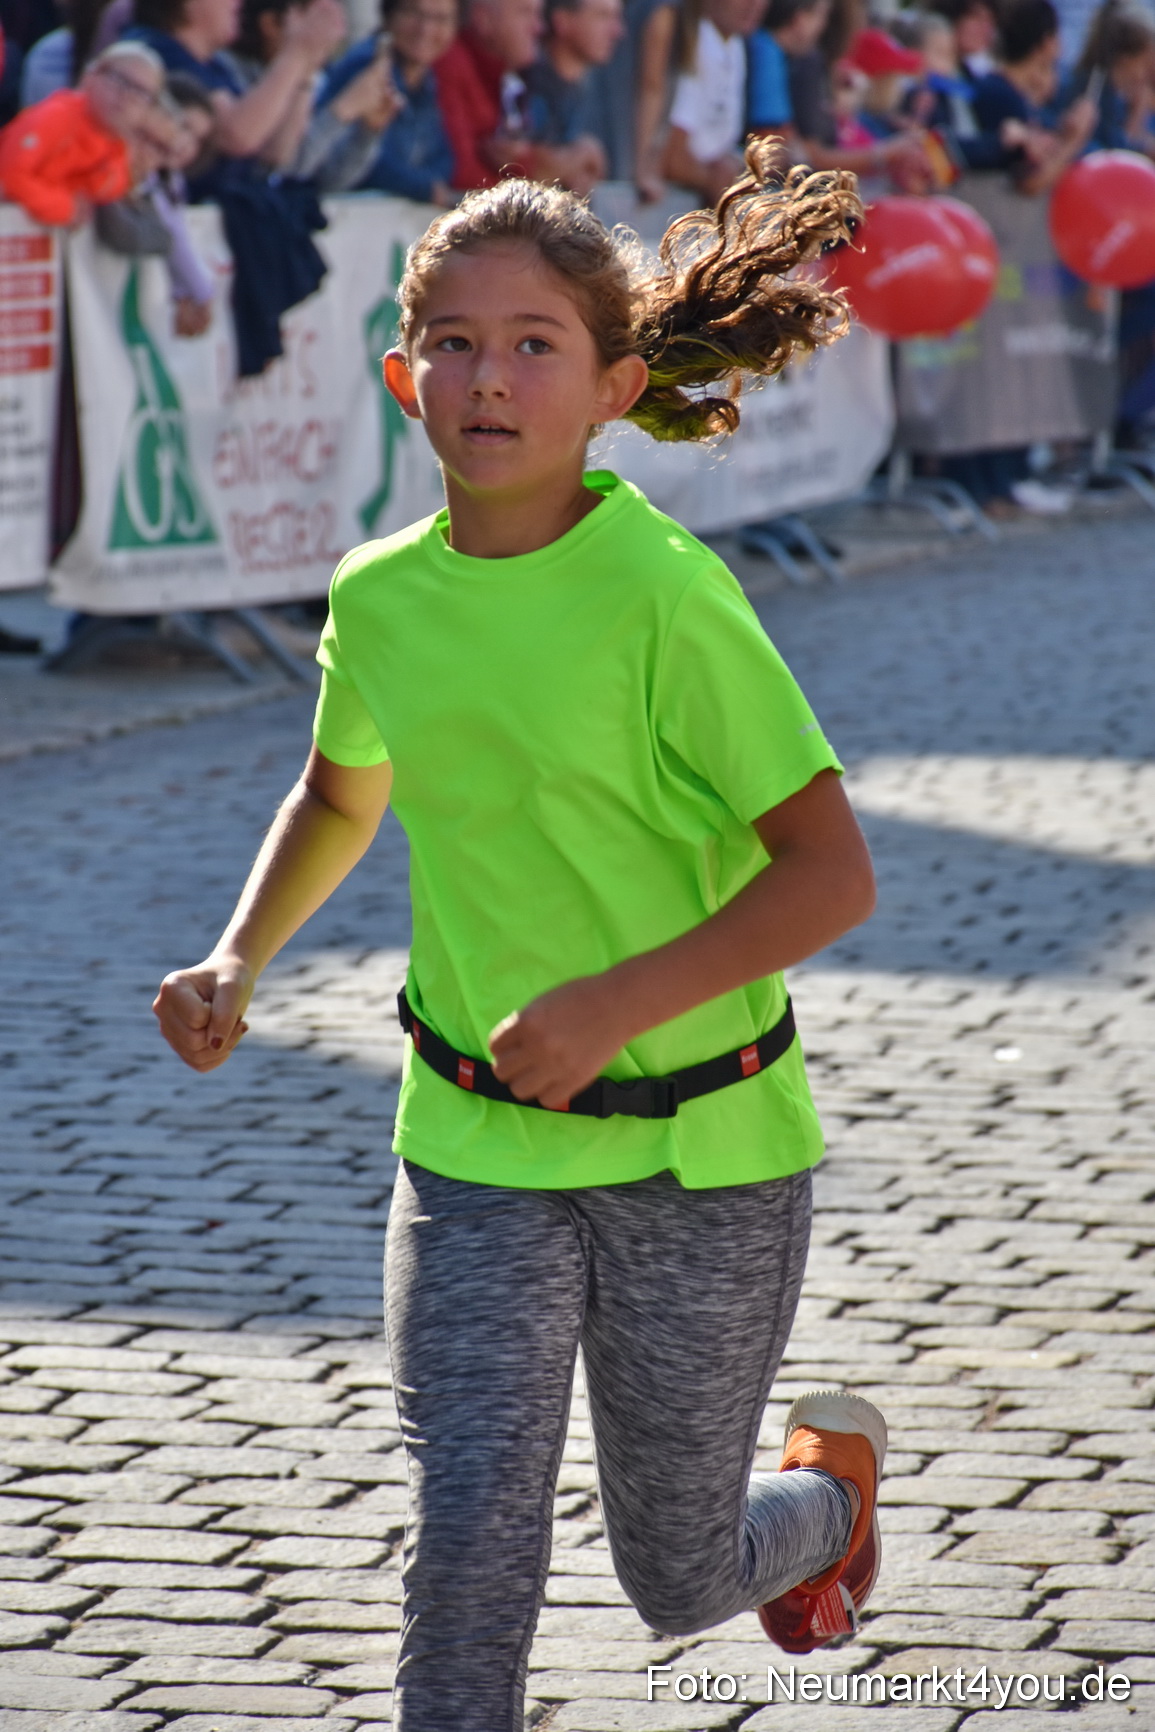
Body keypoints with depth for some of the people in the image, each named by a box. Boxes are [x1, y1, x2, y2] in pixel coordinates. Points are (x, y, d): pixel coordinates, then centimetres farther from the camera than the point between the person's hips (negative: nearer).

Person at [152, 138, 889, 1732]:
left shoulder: (665, 598, -20)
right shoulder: (379, 598, -3)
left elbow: (831, 872, -18)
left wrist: (616, 1003, -26)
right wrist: (238, 963, 5)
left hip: (699, 1143, -3)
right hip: (477, 1144, 3)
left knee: (678, 1578, 13)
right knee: (468, 1544, -11)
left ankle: (829, 1477, 47)